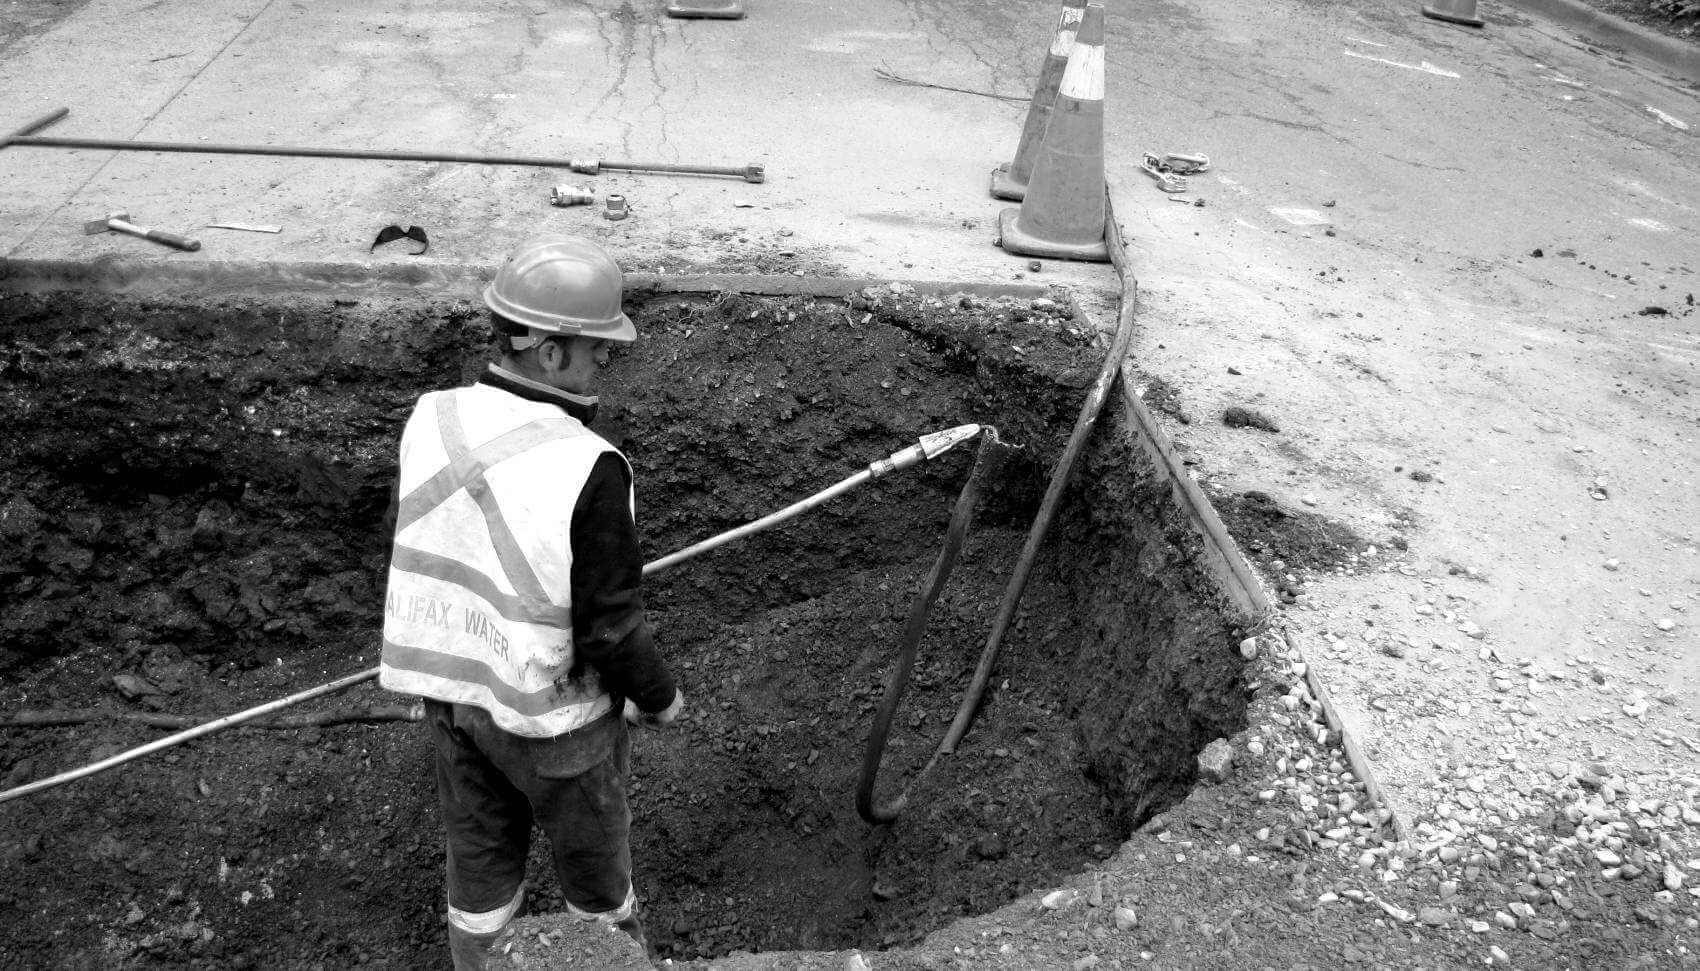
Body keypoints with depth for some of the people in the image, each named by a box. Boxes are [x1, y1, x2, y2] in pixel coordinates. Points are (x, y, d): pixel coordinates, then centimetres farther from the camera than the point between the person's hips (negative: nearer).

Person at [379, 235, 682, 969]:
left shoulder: (430, 422, -13)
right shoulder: (589, 470, -30)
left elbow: (426, 553, 0)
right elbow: (610, 626, -22)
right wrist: (659, 697, -4)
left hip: (450, 688, 5)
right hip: (553, 707, -4)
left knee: (480, 854, 23)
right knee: (592, 853, 21)